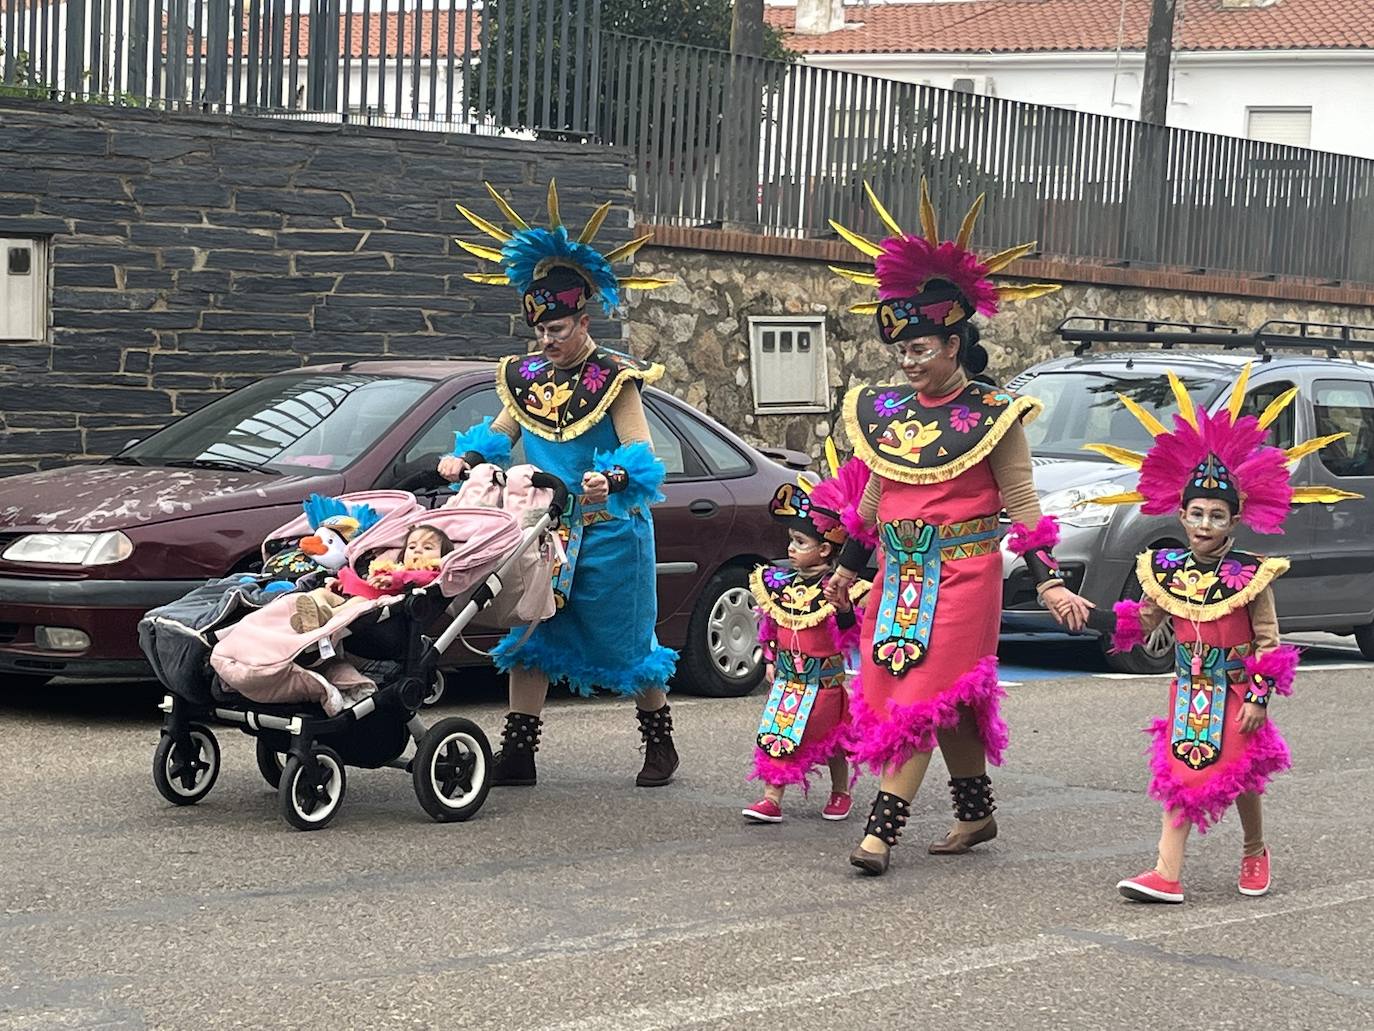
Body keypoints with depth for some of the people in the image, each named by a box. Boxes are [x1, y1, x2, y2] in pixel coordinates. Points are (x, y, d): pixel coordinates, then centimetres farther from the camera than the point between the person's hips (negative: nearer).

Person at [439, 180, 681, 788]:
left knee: (625, 643, 4)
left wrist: (612, 479, -35)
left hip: (608, 533, -5)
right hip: (543, 531, 5)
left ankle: (660, 744, 21)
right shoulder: (527, 376, 7)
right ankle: (518, 752, 6)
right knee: (528, 635, 1)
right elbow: (500, 432, 15)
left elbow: (641, 452, -14)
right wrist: (464, 459, -5)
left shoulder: (616, 379, -9)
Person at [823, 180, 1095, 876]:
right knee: (950, 699, 11)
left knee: (924, 695, -9)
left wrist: (1050, 583, -11)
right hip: (899, 575, 6)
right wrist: (849, 565, 27)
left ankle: (882, 829, -11)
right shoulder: (885, 410, 8)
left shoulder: (991, 415, -7)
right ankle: (977, 814, 23)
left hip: (962, 575, -6)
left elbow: (1021, 501, -5)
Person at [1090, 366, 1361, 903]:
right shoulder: (1166, 570, -2)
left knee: (1242, 776, 8)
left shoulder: (1250, 575, -11)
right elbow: (1142, 629, 7)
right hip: (1188, 689, 3)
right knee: (1179, 777, -2)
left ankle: (1254, 850, 34)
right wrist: (1140, 618, -17)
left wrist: (1260, 697, -10)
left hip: (1235, 692, -3)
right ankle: (1167, 874, -7)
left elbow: (1268, 641, -7)